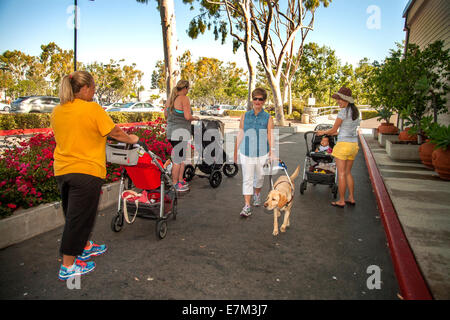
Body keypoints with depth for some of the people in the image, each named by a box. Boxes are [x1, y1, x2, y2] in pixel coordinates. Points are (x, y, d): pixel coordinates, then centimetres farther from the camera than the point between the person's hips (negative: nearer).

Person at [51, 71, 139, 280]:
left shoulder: (56, 111, 6)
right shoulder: (92, 109, -13)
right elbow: (115, 133, -8)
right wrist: (131, 139, 10)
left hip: (61, 170, 8)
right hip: (86, 171, -7)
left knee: (74, 215, 21)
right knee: (79, 218, 2)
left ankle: (84, 248, 41)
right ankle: (68, 267, 12)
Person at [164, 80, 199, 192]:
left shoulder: (170, 98, 11)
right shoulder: (184, 98, -13)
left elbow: (166, 115, 17)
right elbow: (187, 116, -20)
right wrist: (195, 118, -1)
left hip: (171, 131, 9)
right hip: (180, 133, -9)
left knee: (182, 157, 18)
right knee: (177, 159, 0)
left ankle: (180, 180, 26)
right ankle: (175, 184, 8)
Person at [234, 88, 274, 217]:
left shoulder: (268, 118, -1)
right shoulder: (245, 116, 4)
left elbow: (270, 137, -3)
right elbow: (240, 135, 7)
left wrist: (271, 153, -10)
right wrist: (235, 152, 9)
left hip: (262, 153, 0)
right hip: (246, 152, 0)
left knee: (259, 177, 15)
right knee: (247, 179, -2)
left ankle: (257, 194, 44)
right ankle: (247, 206, 2)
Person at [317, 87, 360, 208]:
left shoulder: (343, 111, -13)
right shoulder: (356, 111, 12)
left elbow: (333, 129, -8)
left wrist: (323, 132, 11)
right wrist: (336, 133, 31)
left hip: (343, 144, -8)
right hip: (354, 143, 8)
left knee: (341, 173, -1)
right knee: (348, 172, 17)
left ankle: (341, 201, 5)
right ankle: (351, 198, 22)